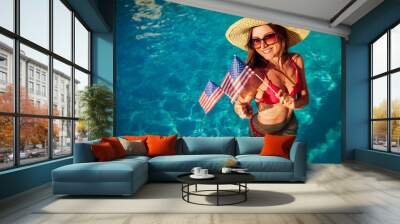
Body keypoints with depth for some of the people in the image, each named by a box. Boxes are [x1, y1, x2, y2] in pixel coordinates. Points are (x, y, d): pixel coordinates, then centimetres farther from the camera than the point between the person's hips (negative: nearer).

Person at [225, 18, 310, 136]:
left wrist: (293, 104, -30)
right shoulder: (255, 75, -32)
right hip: (263, 131, -4)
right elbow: (239, 105, -19)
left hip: (290, 126, 5)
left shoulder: (296, 60, -18)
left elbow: (304, 98, -8)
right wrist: (244, 111, -41)